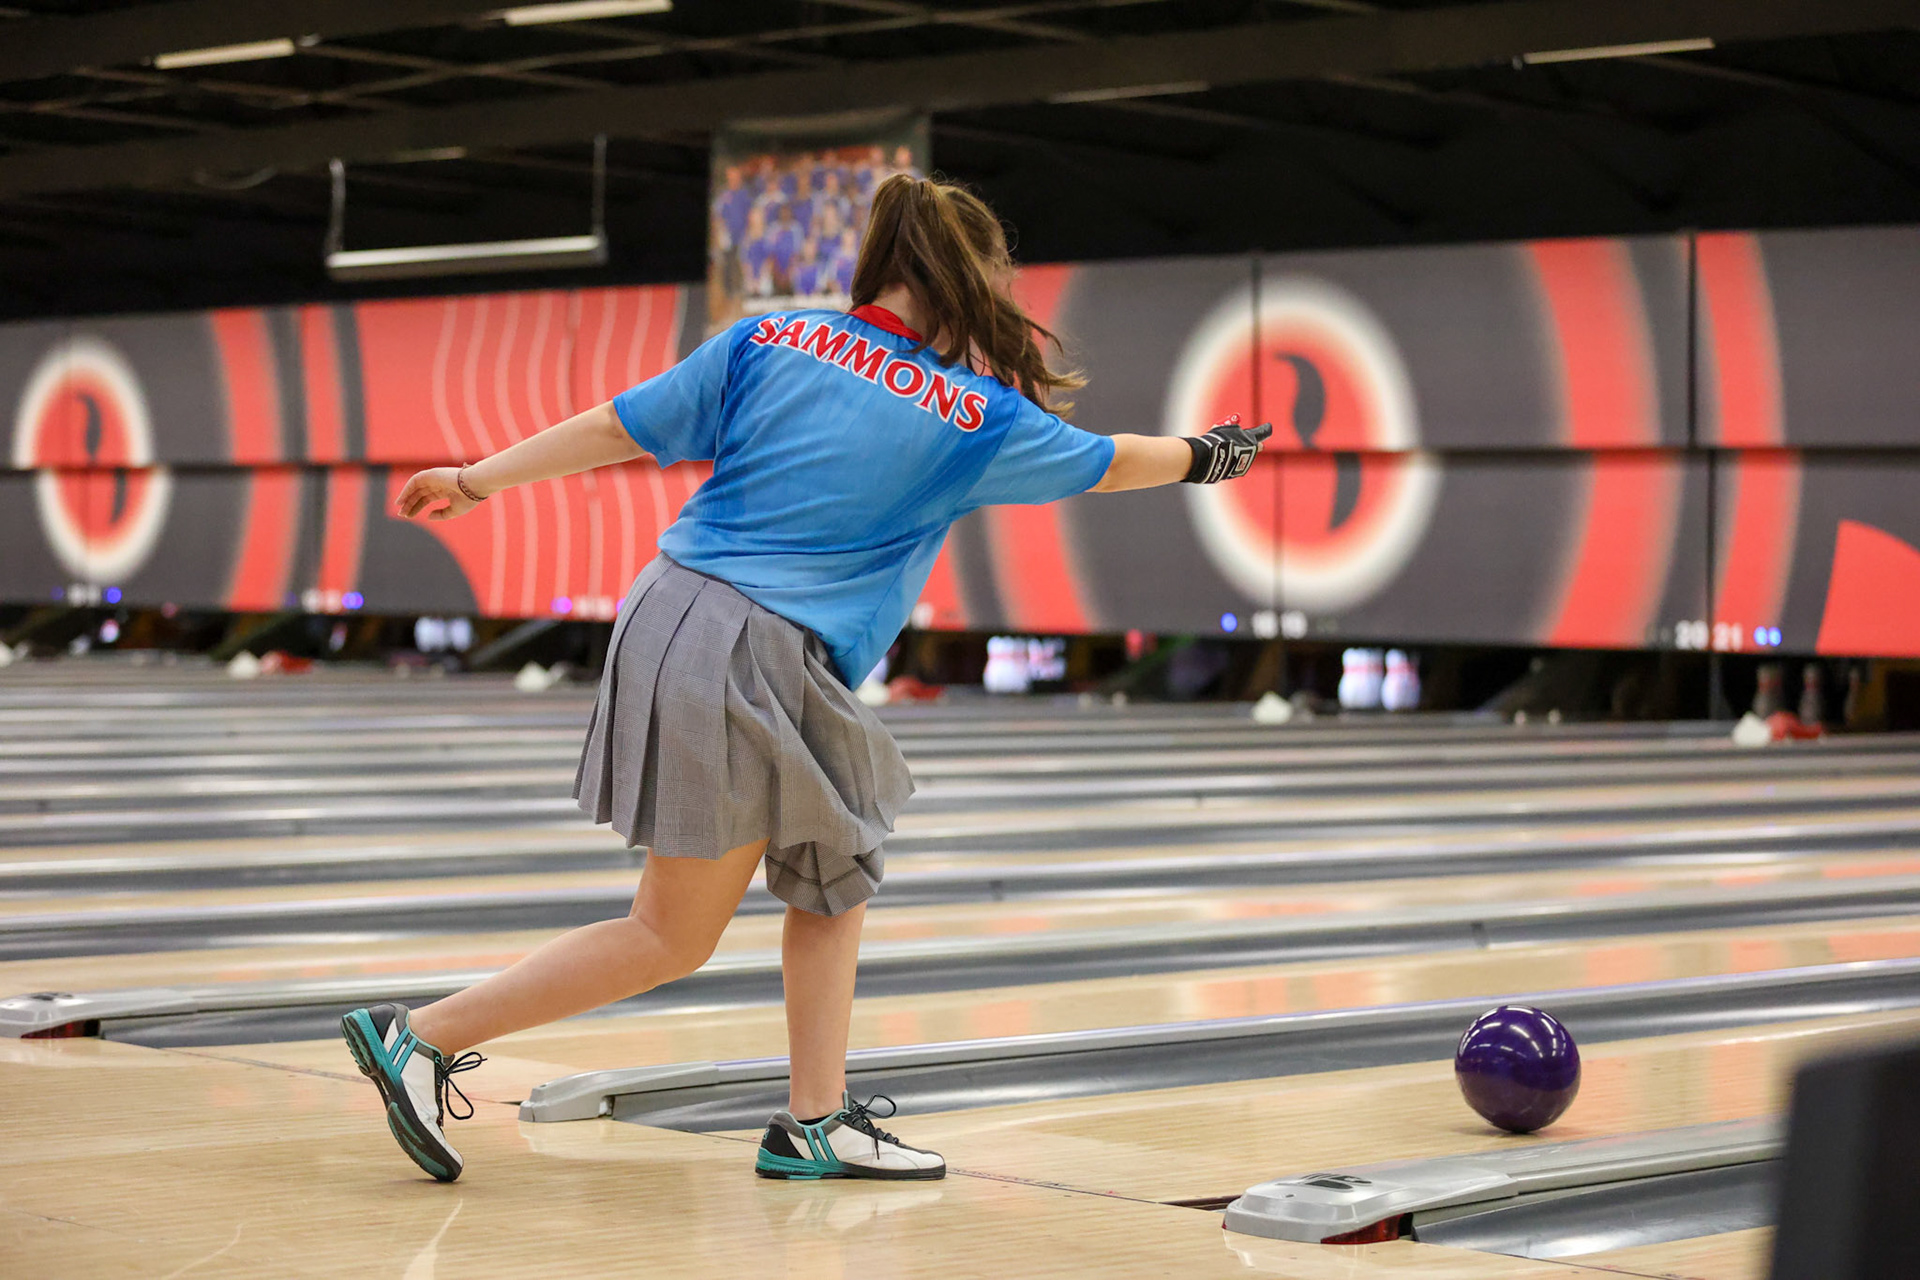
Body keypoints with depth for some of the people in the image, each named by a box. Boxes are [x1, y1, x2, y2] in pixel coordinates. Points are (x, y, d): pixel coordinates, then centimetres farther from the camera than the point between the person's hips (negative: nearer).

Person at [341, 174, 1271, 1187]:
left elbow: (620, 427, 2)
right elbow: (1107, 465, 13)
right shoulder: (973, 420, -4)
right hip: (751, 661, -7)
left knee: (835, 874, 19)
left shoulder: (770, 339, 5)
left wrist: (480, 479, 8)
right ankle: (422, 1035, 2)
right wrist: (1204, 456, 31)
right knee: (671, 939, 4)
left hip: (672, 610, 7)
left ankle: (815, 1124, 21)